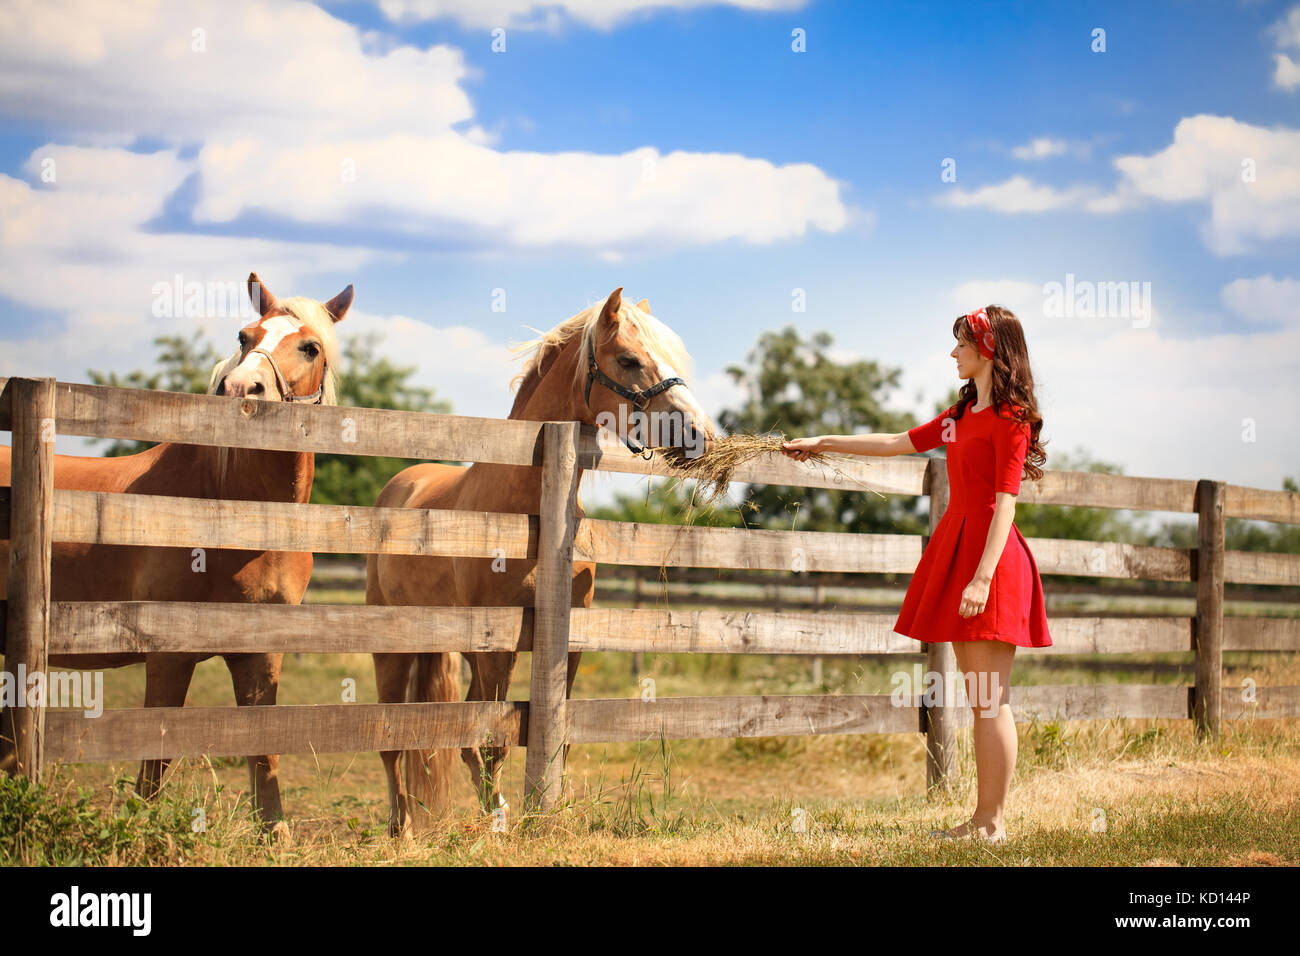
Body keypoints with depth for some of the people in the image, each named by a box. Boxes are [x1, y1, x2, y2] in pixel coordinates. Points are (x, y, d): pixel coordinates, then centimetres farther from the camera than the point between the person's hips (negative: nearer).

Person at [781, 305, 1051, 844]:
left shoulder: (1010, 418, -9)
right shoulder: (963, 415, 19)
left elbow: (1004, 502, -16)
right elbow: (897, 443, 27)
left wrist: (982, 577, -22)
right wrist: (822, 444, 27)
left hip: (989, 555, -9)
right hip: (955, 546, 9)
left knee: (990, 697, -8)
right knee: (978, 697, 10)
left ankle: (995, 824, -5)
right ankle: (982, 819, 13)